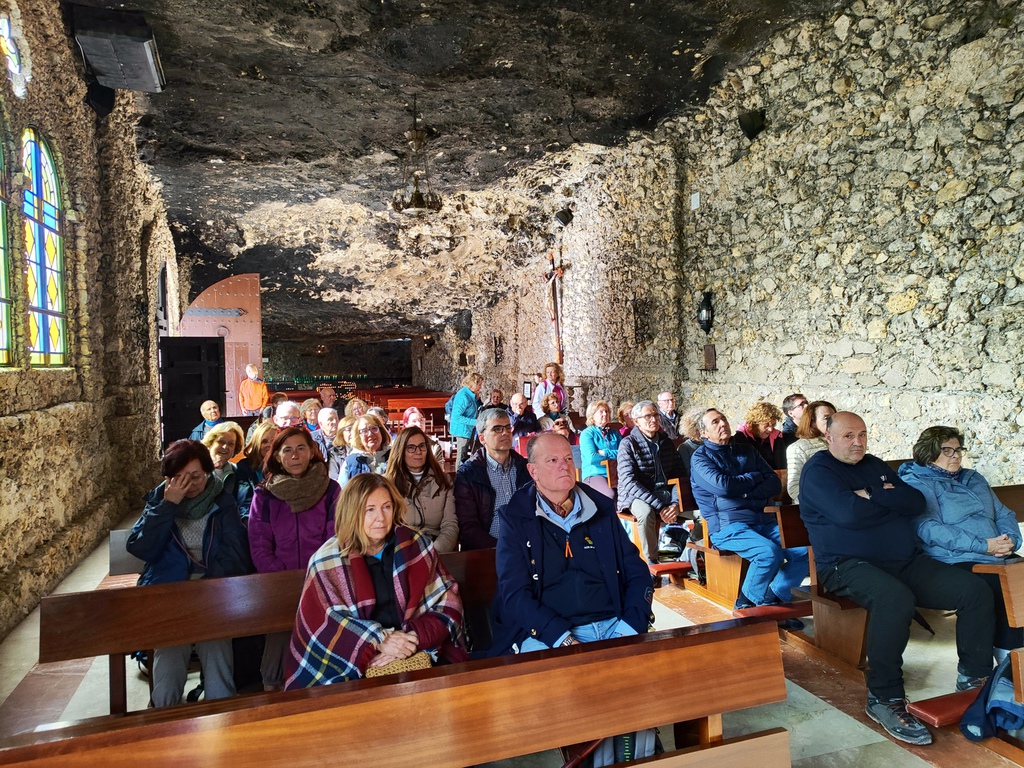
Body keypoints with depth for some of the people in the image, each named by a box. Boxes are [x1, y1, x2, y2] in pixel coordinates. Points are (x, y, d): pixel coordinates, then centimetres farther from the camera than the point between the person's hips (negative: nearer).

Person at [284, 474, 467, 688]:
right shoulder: (327, 560, -3)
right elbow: (326, 622, -6)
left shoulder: (417, 546, 1)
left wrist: (415, 638, -16)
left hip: (417, 656, 2)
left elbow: (448, 603, 0)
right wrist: (378, 641, -19)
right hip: (349, 666, -2)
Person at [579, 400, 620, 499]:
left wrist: (604, 453, -6)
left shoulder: (614, 433, 19)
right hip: (594, 474, -4)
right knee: (609, 495, -33)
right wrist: (613, 454, 0)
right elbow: (591, 458, -13)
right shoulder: (586, 434, 2)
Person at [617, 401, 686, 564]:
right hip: (636, 496, -5)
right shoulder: (628, 444, -5)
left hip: (664, 493, 5)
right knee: (646, 513, -37)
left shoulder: (666, 442, 12)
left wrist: (676, 503, -11)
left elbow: (678, 474, 9)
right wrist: (659, 507, -23)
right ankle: (651, 561, -20)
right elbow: (629, 481, -15)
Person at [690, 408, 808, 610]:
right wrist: (755, 477, 4)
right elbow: (722, 486, -13)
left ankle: (773, 597, 1)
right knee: (769, 552, -30)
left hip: (763, 520, 6)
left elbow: (775, 483, 11)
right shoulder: (700, 457, 6)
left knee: (803, 549, -18)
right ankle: (748, 602, -4)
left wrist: (746, 493, -7)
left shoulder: (747, 451, 22)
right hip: (727, 525, -5)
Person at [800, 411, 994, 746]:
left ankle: (975, 676, 13)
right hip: (848, 565, -8)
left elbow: (917, 503, 6)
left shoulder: (875, 465, 19)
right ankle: (884, 699, -22)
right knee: (896, 599, -37)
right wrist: (891, 498, -2)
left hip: (906, 561, 8)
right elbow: (849, 514, -21)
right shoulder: (818, 470, -4)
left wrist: (872, 495, -9)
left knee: (976, 590, -5)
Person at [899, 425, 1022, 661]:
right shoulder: (916, 483, 0)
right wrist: (984, 546, -17)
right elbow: (930, 529, -13)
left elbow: (1004, 513, 23)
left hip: (998, 558, 7)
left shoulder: (974, 479, 26)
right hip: (954, 563, -7)